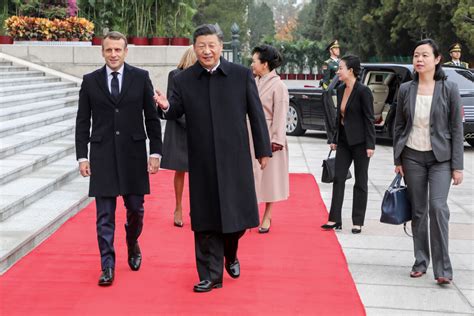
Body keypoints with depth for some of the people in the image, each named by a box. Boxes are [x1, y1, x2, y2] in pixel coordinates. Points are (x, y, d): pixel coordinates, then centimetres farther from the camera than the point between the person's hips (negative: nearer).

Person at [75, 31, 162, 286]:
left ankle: (132, 244, 38)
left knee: (135, 208, 9)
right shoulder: (90, 81, 4)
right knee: (105, 215, 1)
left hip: (133, 153, 0)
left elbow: (152, 117, 4)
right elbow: (82, 121, 6)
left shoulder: (141, 78, 2)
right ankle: (107, 266, 8)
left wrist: (155, 152, -1)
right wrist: (82, 156, 0)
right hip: (102, 155, 0)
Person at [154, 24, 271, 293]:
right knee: (206, 220, 5)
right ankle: (211, 276, 17)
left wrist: (264, 149, 3)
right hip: (202, 162, 0)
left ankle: (230, 254, 40)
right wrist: (166, 106, -21)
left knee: (238, 214, 9)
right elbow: (176, 113, 3)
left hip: (235, 158, 0)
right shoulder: (183, 80, 1)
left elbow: (256, 114, 2)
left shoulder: (242, 75, -2)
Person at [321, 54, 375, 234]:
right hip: (344, 141, 7)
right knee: (338, 179, 4)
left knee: (360, 182, 4)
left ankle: (357, 223, 11)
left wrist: (370, 145, -16)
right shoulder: (340, 90, 7)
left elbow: (369, 118, -14)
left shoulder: (363, 91, -14)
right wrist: (335, 140, 15)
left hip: (359, 142, -7)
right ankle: (335, 219, 9)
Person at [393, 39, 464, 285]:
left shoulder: (449, 89, -4)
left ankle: (443, 268, -11)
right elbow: (399, 126, 9)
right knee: (418, 211, 7)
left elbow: (457, 129, -3)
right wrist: (398, 160, 5)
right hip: (412, 156, 3)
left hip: (440, 158, -3)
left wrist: (457, 166, -6)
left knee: (438, 206, -16)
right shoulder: (406, 89, 3)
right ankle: (421, 262, 20)